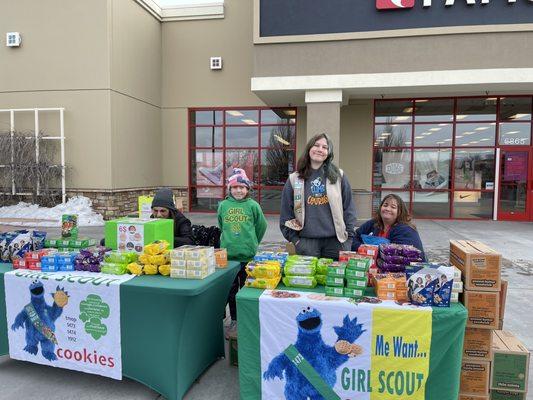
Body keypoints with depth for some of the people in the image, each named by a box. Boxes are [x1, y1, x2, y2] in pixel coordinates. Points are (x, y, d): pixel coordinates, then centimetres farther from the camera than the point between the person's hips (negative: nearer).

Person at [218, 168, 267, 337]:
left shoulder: (253, 205, -5)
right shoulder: (223, 205, 1)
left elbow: (261, 226, 5)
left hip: (248, 255, -2)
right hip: (228, 254, 2)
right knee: (231, 290, 13)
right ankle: (234, 321, 27)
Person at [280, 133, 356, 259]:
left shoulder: (338, 176, 4)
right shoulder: (294, 179, 3)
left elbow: (349, 208, 5)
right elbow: (286, 212, 5)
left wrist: (349, 237, 1)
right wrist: (294, 238, 0)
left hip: (335, 240, 1)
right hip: (307, 241, 0)